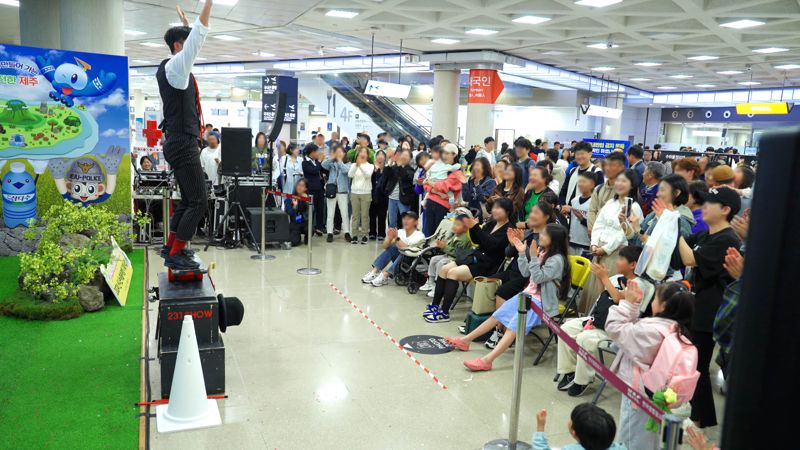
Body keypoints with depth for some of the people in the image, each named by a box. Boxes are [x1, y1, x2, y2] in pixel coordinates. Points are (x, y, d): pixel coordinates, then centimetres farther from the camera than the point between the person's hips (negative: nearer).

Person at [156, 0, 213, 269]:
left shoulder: (171, 67, 16)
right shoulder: (175, 66, -10)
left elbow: (192, 39, 36)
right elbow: (196, 38, -22)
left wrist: (185, 24, 46)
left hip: (180, 143, 10)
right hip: (183, 144, -10)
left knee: (189, 200, 16)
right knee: (199, 201, -10)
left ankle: (171, 246, 25)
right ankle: (176, 255, -7)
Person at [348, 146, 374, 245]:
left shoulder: (370, 166, 2)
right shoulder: (353, 165, 6)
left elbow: (368, 175, -17)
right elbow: (350, 175, -11)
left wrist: (361, 165, -30)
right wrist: (356, 165, -25)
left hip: (366, 193, -1)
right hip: (354, 193, 2)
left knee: (365, 215, 0)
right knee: (355, 215, 4)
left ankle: (365, 235, 6)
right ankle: (355, 235, 8)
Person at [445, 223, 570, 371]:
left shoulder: (557, 259, -16)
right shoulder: (542, 251, 10)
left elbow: (538, 277, -20)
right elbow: (526, 273, 11)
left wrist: (533, 257, -27)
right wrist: (522, 253, 1)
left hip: (540, 301, -9)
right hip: (528, 294, 9)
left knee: (514, 325, -26)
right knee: (497, 315, 4)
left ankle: (488, 360, -39)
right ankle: (466, 340, 9)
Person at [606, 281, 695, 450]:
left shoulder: (650, 331, -28)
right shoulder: (678, 331, 0)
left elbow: (614, 327, -19)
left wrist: (628, 303, -13)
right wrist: (633, 306, 5)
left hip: (637, 394, -8)